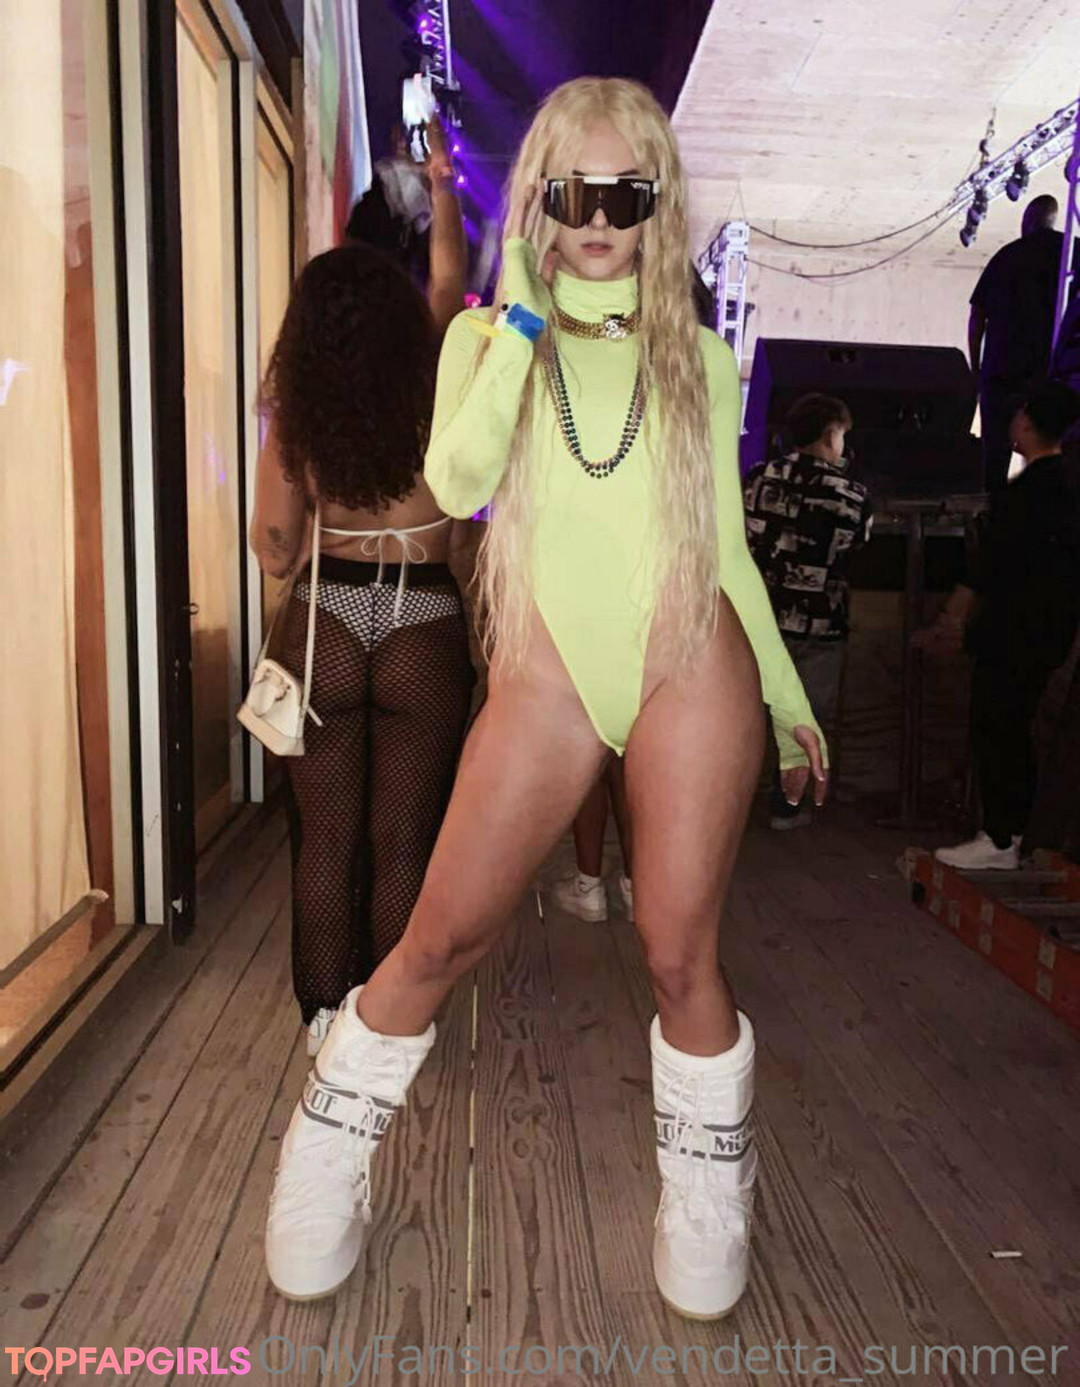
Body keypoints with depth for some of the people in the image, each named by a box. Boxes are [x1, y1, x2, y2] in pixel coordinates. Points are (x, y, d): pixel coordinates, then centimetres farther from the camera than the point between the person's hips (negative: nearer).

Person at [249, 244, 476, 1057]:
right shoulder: (440, 404, -7)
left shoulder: (295, 417, -4)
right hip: (423, 633, -1)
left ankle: (325, 1011, 25)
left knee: (325, 836, 13)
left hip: (322, 629, 1)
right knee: (401, 843, 10)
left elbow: (276, 554, 0)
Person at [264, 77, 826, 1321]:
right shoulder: (489, 337, 10)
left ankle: (708, 1196, 28)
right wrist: (522, 311, -7)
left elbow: (725, 539, 14)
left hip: (692, 665, 1)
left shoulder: (697, 356, 12)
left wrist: (789, 699, 14)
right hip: (548, 675, 0)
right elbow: (457, 483, -10)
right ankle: (328, 1157, 23)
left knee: (680, 949, 4)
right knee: (444, 937, 0)